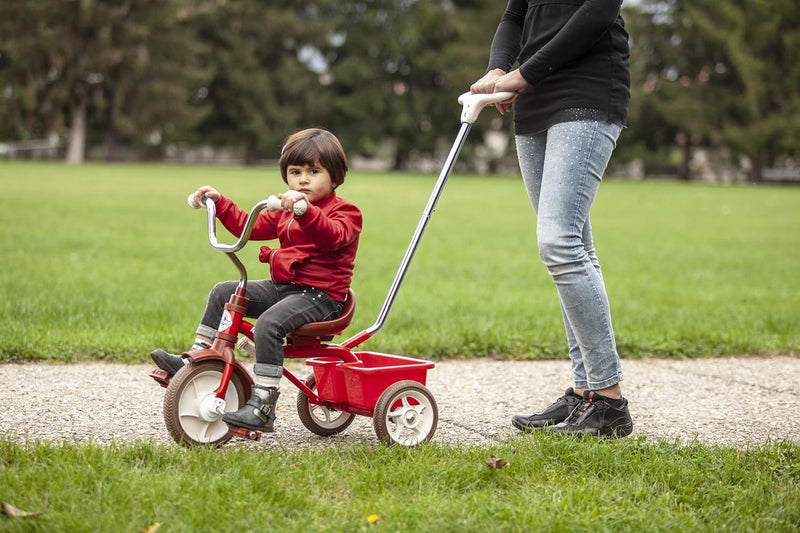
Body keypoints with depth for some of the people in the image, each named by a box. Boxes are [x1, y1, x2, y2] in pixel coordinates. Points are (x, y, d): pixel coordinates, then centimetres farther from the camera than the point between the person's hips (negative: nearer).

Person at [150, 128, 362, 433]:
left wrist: (305, 210, -48)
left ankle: (262, 407, -30)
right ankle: (196, 361, 7)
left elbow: (332, 236, -31)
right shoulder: (285, 210, 19)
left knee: (268, 323, -32)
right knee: (223, 293, 3)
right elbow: (249, 226, 25)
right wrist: (219, 202, 15)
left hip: (321, 296, -9)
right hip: (281, 286, 9)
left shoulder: (345, 213, -8)